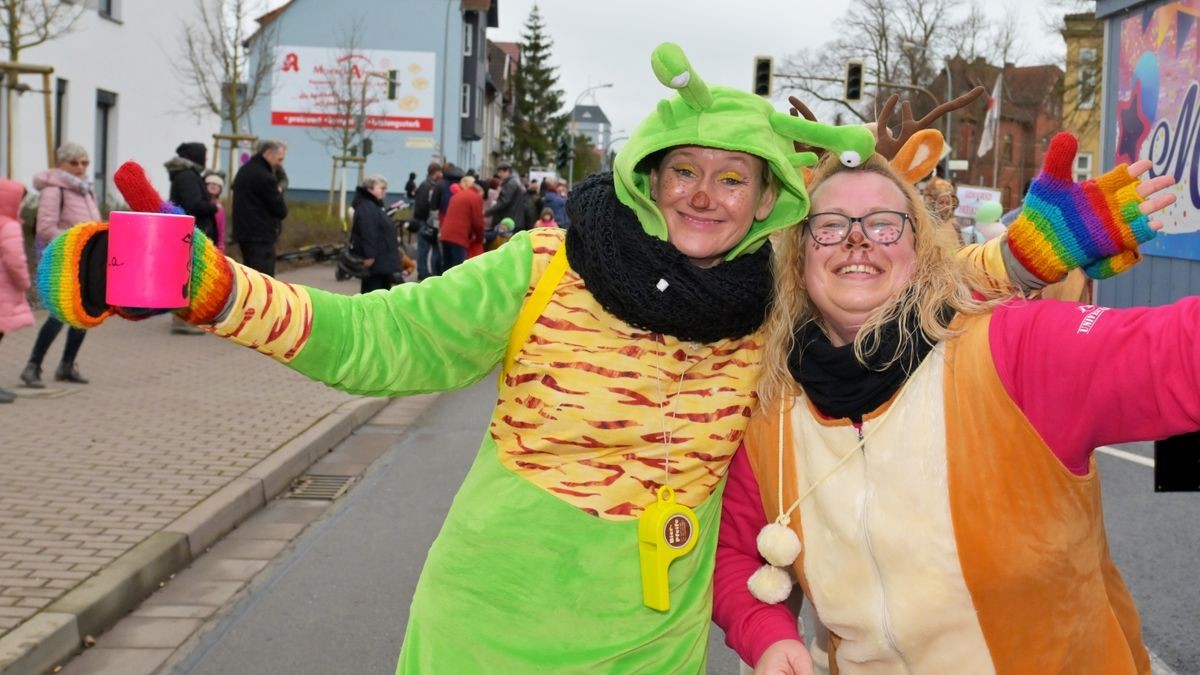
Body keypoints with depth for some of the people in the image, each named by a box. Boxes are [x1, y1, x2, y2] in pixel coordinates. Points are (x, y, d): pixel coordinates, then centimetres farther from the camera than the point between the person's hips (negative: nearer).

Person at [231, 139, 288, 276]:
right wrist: (279, 193, 7)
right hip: (261, 236, -10)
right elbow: (281, 211, -14)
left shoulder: (245, 170, 16)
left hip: (244, 233, 10)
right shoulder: (264, 177, -16)